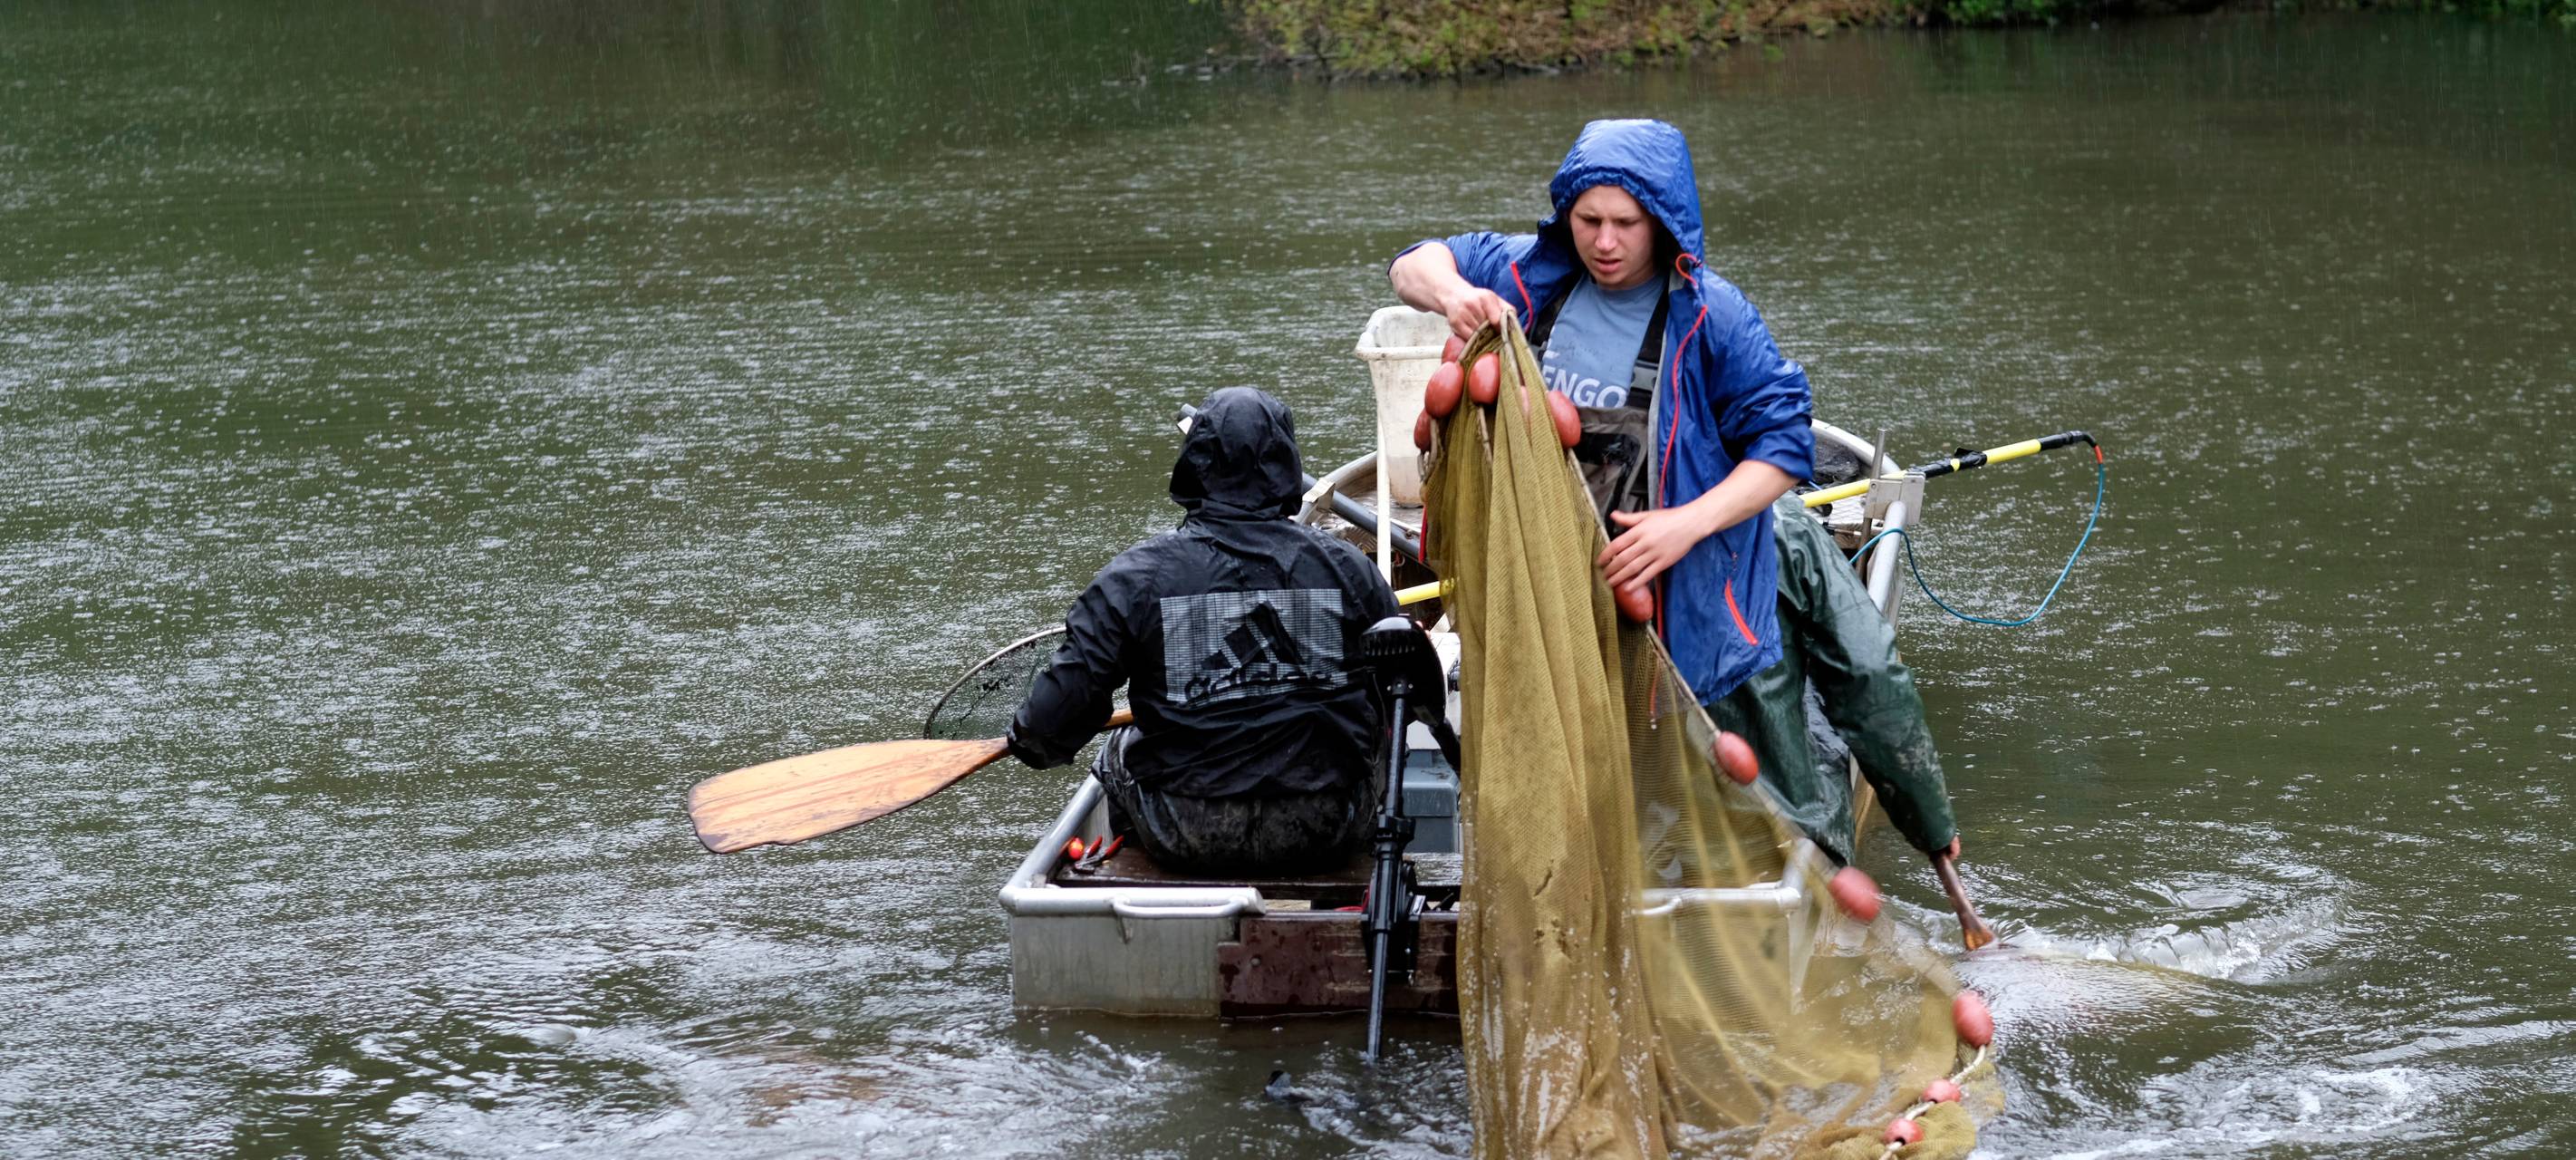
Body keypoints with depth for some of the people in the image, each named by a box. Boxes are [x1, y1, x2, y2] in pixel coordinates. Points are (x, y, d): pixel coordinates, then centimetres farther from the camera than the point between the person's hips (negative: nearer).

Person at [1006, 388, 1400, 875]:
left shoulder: (1138, 576, -9)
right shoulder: (1346, 566, -4)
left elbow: (1056, 714, -10)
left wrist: (1030, 741, 14)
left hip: (1188, 840, -1)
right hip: (1330, 835, 1)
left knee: (1118, 754, 30)